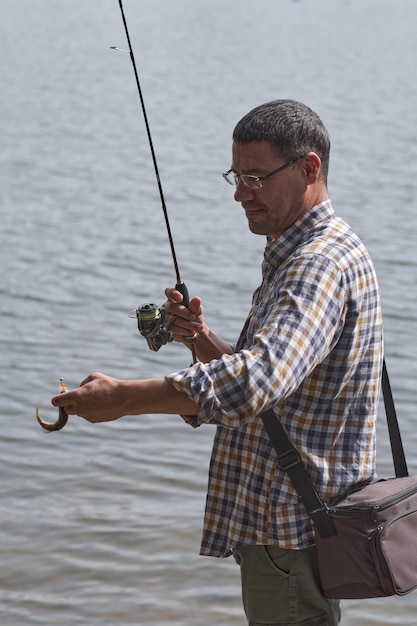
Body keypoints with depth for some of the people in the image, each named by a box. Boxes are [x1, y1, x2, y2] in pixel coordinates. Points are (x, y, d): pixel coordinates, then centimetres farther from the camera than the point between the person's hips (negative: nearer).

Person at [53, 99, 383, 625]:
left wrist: (125, 398, -35)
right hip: (276, 523, 11)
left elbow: (260, 379, -35)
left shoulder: (324, 262, -19)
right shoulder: (295, 257, 17)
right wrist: (204, 342, 3)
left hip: (295, 536, -11)